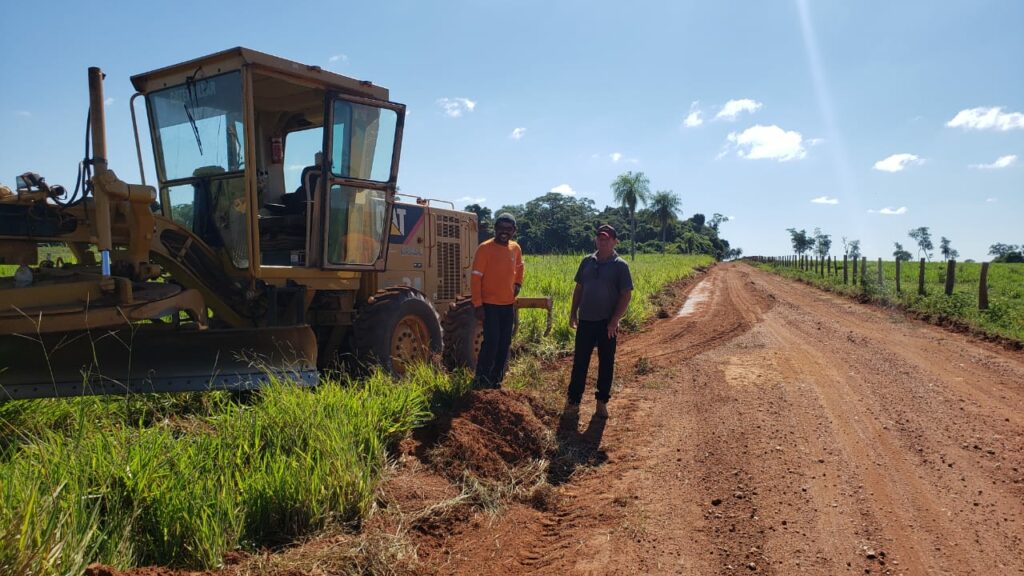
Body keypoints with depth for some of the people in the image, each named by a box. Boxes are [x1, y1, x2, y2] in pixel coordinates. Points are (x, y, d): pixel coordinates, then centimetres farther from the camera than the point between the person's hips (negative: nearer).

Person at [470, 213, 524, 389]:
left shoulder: (516, 248, 6)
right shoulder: (485, 248, -11)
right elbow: (475, 278, -12)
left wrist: (518, 283, 10)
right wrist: (478, 305, -17)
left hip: (509, 304, 6)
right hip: (490, 304, -6)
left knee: (505, 344, 8)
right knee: (491, 342, -11)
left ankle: (496, 379, 17)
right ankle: (481, 380, -1)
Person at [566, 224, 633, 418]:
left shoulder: (620, 266, -5)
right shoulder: (587, 262, 6)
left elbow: (626, 295, -8)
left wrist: (615, 320, -15)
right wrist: (573, 313, 8)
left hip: (607, 323, -3)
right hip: (585, 320, 3)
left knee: (606, 363, 7)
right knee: (579, 361, 6)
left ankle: (602, 402, 18)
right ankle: (573, 400, 15)